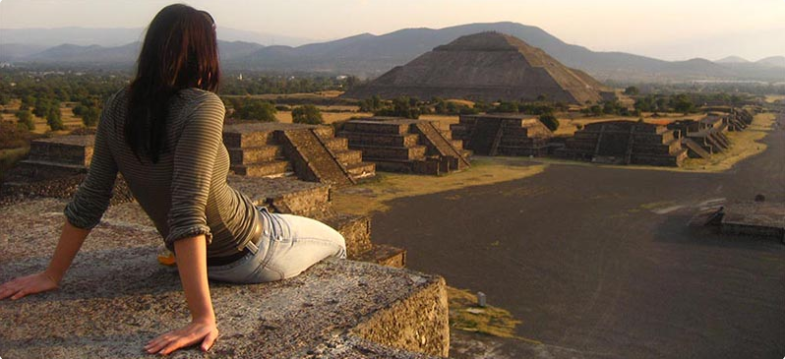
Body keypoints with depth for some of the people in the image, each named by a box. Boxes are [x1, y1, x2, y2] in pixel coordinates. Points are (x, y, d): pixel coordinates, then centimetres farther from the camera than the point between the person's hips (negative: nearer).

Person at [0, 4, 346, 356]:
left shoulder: (117, 109, -8)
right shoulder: (203, 107, -28)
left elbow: (89, 200, -4)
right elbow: (188, 211, -37)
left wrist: (52, 275, 8)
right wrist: (203, 317, -38)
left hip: (206, 259, 7)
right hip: (248, 252, -7)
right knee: (336, 243, 22)